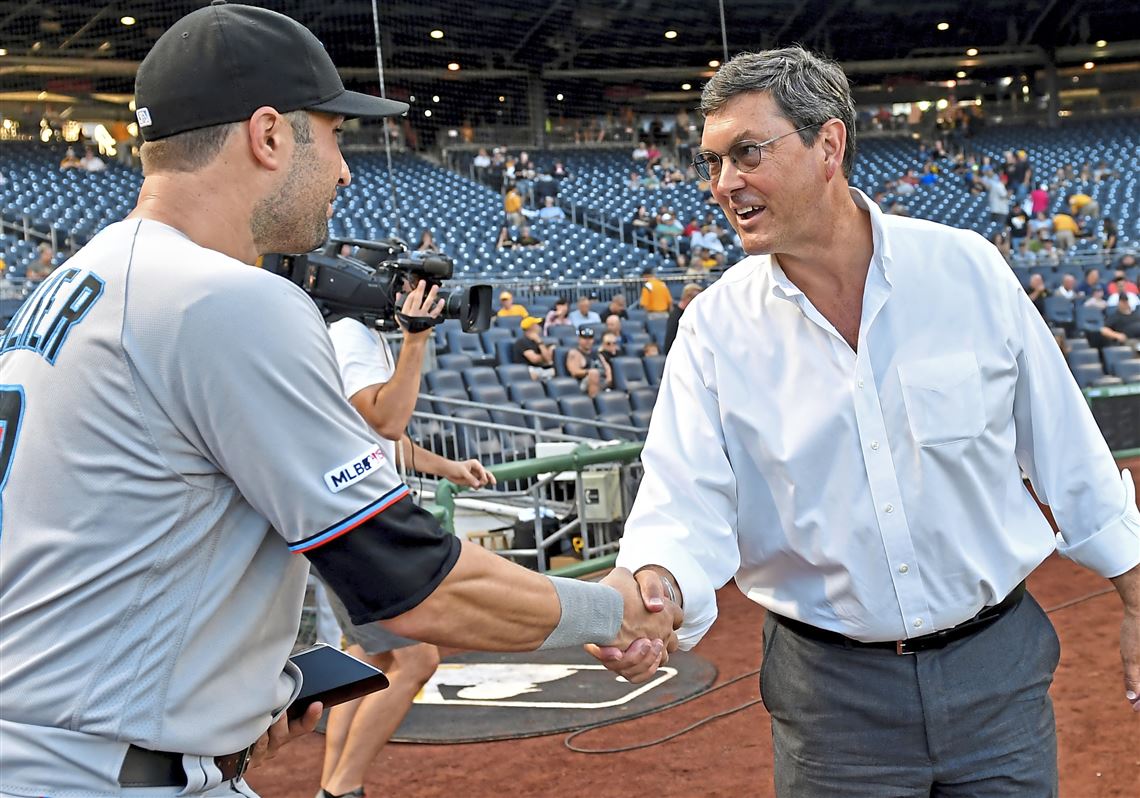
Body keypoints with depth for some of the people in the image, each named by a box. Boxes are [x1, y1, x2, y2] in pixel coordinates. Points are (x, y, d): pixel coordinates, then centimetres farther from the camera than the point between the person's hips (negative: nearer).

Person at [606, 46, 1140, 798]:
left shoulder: (967, 268, -5)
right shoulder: (715, 327, -6)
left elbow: (1066, 450, 2)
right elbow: (685, 503, -13)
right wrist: (653, 590, -34)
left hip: (997, 665, 0)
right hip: (831, 694, 0)